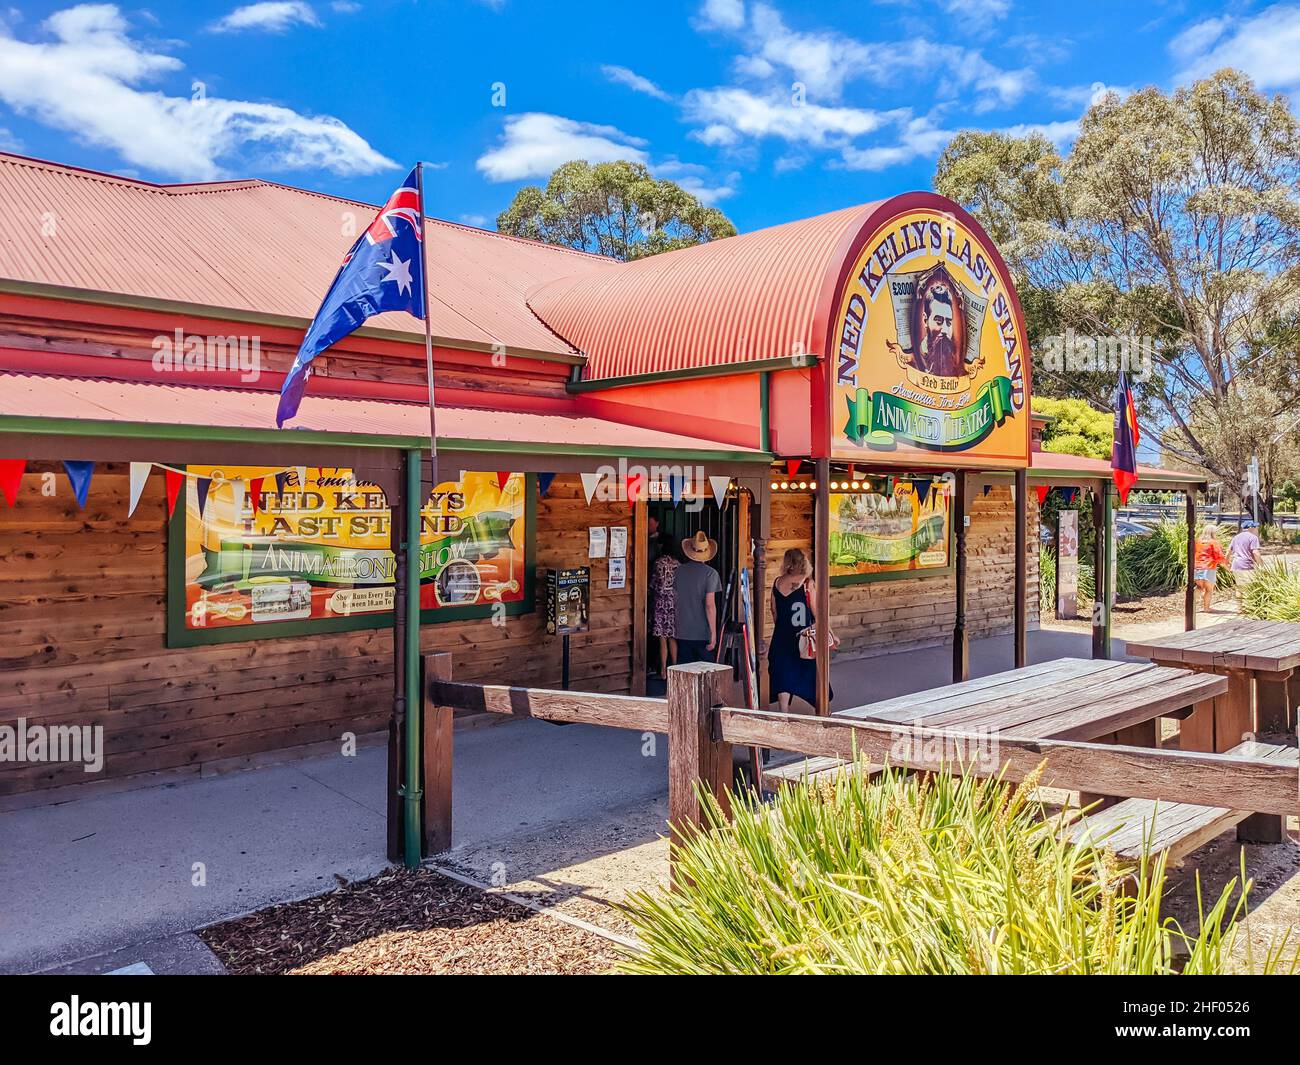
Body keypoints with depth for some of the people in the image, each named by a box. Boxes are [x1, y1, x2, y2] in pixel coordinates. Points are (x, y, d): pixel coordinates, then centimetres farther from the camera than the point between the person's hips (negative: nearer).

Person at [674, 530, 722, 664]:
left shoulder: (680, 570, 5)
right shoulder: (710, 573, -9)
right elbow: (710, 605, -15)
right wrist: (713, 633, -11)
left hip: (682, 632, 4)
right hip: (702, 633, -4)